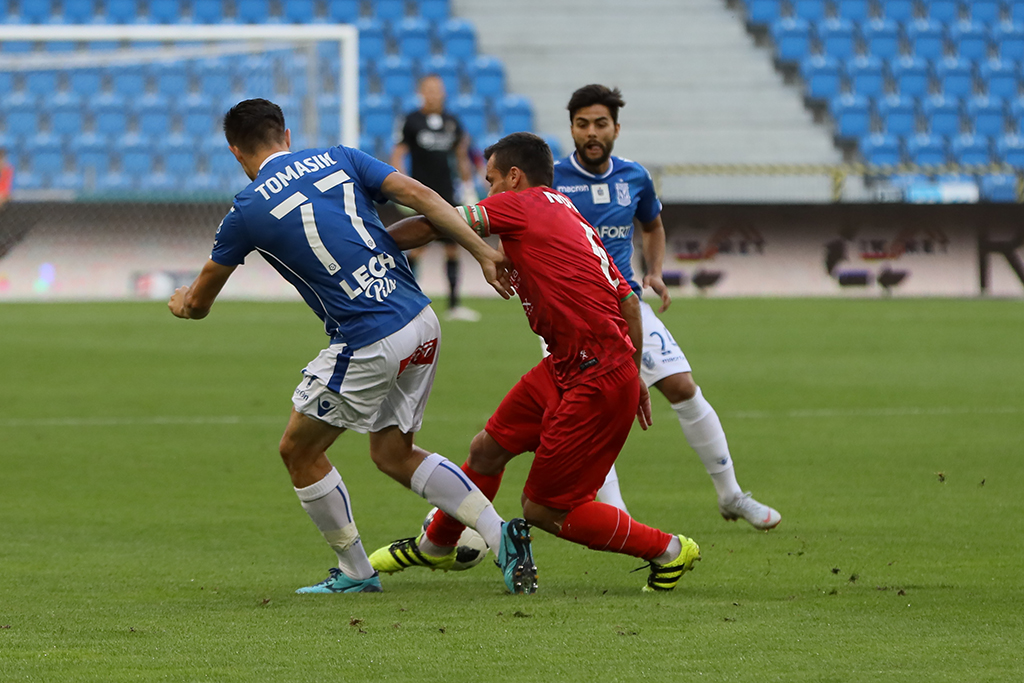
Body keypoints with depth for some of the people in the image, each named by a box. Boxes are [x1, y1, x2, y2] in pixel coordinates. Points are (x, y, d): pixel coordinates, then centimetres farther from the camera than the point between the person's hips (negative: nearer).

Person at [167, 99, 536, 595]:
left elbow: (198, 302, 13)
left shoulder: (248, 209, -1)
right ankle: (501, 536, 7)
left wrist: (182, 303, 37)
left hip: (368, 345, -6)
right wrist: (484, 253, -3)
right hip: (422, 324, 6)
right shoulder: (338, 159, 11)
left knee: (298, 450, 15)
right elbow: (420, 196, -1)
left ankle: (355, 572, 22)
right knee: (391, 454, 20)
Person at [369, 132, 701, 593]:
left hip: (597, 383, -10)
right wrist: (633, 376, 24)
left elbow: (429, 226, -11)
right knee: (487, 449, 18)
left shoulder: (518, 206, -8)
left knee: (543, 510, -1)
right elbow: (628, 301, 17)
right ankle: (435, 547, 39)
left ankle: (669, 551, 11)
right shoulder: (570, 217, 17)